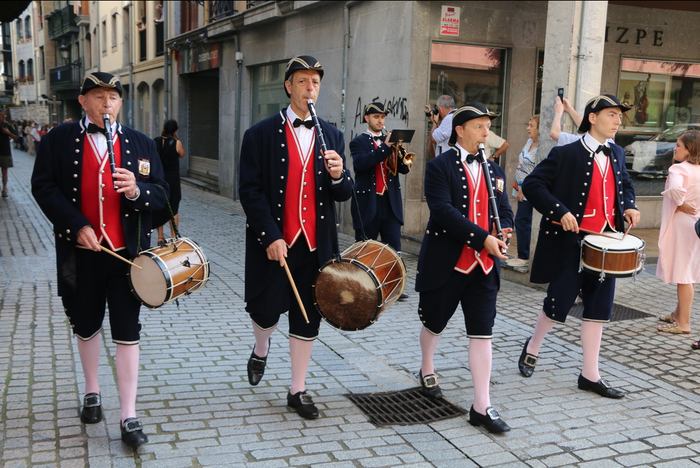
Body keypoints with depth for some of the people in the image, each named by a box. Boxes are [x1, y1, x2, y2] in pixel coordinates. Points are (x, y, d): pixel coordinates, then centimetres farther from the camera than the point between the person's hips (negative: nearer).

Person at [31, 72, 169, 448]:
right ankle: (92, 392, 41)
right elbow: (43, 187, -5)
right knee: (86, 328, 17)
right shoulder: (58, 140, 1)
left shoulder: (141, 144, 5)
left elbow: (161, 194, 2)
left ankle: (129, 417, 7)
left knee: (127, 335, 0)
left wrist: (136, 190, -21)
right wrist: (77, 226, -16)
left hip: (127, 254, 0)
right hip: (80, 253, 1)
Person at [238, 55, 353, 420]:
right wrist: (270, 237, -16)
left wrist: (338, 176, -15)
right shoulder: (260, 134, -2)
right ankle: (261, 350, 42)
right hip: (273, 242, -3)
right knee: (267, 311, 6)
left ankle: (298, 390, 24)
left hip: (316, 244, 3)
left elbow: (344, 195, 8)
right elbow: (250, 191, -7)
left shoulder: (332, 136, 9)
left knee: (308, 319, 9)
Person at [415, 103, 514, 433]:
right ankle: (426, 370, 44)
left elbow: (505, 211, 12)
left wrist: (503, 232, -12)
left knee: (482, 333, -1)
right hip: (445, 263, -4)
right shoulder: (440, 167, -6)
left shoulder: (494, 170, 13)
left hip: (484, 265, 4)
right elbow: (443, 211, -19)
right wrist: (484, 239, -26)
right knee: (435, 323, 15)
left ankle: (481, 407, 3)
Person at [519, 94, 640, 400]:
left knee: (598, 308, 7)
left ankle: (590, 375, 16)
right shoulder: (566, 154, -11)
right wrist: (560, 212, -23)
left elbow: (625, 184, 26)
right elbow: (532, 184, -14)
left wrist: (629, 206, 5)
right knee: (559, 304, 1)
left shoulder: (616, 154, 10)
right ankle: (532, 348, 29)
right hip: (571, 241, -6)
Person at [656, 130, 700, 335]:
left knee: (682, 274, -2)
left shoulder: (679, 169, -18)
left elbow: (676, 189, -37)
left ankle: (683, 323, 4)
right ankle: (679, 313, 32)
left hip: (681, 224, -9)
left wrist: (681, 205, -19)